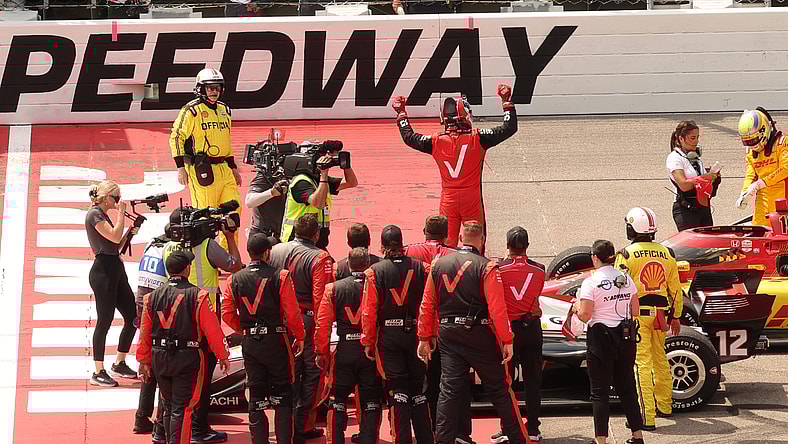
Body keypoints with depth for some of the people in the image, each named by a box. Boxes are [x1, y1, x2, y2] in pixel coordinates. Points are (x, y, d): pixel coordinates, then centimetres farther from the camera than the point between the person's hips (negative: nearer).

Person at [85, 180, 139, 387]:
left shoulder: (103, 215, 18)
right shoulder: (94, 214, -10)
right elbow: (115, 238, -19)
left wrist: (130, 231, 7)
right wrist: (121, 213, -11)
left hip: (115, 271, 9)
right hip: (103, 271, -9)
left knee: (133, 317, 9)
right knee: (104, 321, -7)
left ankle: (119, 364, 20)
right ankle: (98, 373, -2)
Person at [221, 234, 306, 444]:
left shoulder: (234, 280, 2)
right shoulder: (280, 277, -10)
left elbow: (227, 314, 3)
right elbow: (292, 312, -11)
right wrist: (300, 337, 2)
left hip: (250, 343, 3)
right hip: (276, 340, -3)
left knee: (256, 395, 11)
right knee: (282, 395, 7)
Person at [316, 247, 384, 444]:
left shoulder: (333, 288, -4)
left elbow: (323, 324, -3)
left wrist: (323, 352, 6)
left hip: (344, 351, 1)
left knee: (338, 401, 12)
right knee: (371, 403, 9)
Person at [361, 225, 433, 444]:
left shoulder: (374, 272, -6)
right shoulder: (421, 268, -2)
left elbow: (369, 311, -7)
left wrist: (368, 342, 0)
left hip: (389, 335, -2)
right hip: (416, 333, 2)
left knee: (397, 388, 3)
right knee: (418, 387, 12)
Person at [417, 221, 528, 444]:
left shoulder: (438, 265, 4)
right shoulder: (486, 267, -10)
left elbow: (427, 305, 6)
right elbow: (497, 308, -14)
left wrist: (424, 338, 12)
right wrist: (507, 341, -9)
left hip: (448, 335, 3)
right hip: (480, 335, -3)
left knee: (449, 390, 6)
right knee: (499, 388, 7)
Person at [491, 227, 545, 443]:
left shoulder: (498, 268, -10)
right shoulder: (538, 270, -2)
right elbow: (536, 296, 9)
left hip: (507, 329, -2)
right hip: (532, 328, 2)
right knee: (533, 380, 9)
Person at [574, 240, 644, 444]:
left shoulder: (591, 282, -13)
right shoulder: (626, 279, 3)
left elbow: (585, 316, -15)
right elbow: (634, 311, 7)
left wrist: (576, 307, 5)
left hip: (601, 338, -5)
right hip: (625, 337, 5)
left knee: (600, 391, 3)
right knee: (626, 387, 15)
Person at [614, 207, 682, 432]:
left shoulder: (627, 255, -10)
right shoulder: (666, 253, 5)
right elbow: (675, 289, 11)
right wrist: (676, 316, 20)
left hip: (636, 314, -5)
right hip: (660, 313, 5)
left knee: (641, 363, -5)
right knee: (660, 359, 20)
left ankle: (647, 416, -7)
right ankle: (664, 405, 35)